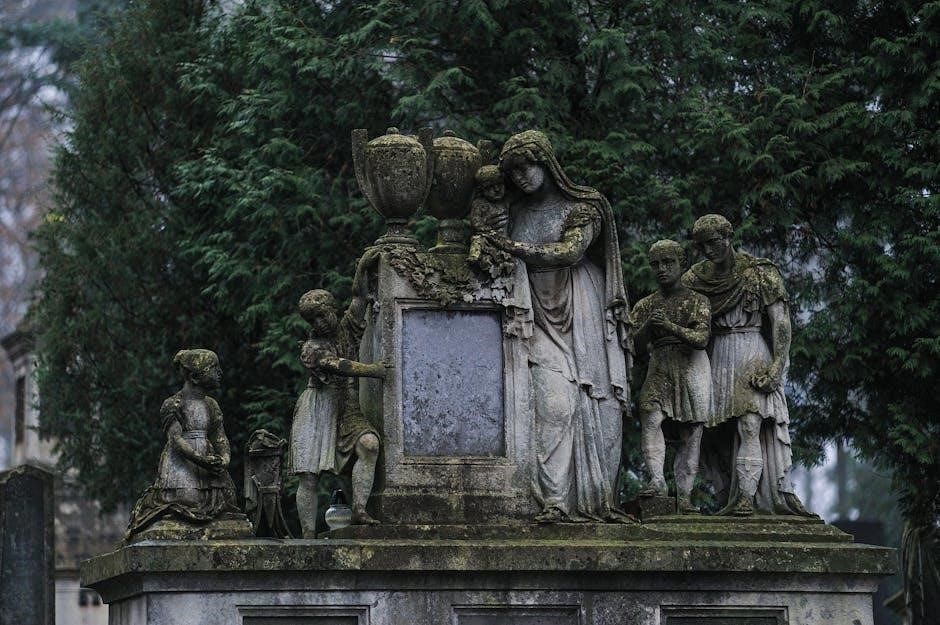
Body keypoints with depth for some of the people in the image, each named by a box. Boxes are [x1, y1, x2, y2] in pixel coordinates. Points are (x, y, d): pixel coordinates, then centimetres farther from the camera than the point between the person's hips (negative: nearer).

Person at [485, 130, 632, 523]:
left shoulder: (582, 208, 4)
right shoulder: (516, 212, 15)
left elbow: (571, 250, -10)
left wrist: (518, 248, -19)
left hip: (583, 318, -1)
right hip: (541, 321, 1)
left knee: (599, 412, -5)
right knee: (554, 403, -17)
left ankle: (598, 501, 2)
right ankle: (554, 501, -22)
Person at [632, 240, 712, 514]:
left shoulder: (696, 300, 4)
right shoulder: (646, 305, 13)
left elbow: (701, 339, -9)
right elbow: (637, 342, 1)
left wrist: (670, 326, -23)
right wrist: (649, 325, -20)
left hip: (693, 368, -1)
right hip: (660, 368, 2)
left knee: (691, 434, -5)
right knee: (650, 418, -24)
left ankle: (684, 496, -3)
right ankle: (657, 481, -27)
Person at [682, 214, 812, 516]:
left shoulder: (759, 272, -3)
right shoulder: (696, 277, 10)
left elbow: (780, 320, -6)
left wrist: (778, 364, -14)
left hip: (752, 355, -5)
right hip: (716, 357, 5)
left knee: (751, 426, -16)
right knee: (719, 434, -1)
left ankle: (745, 497, -22)